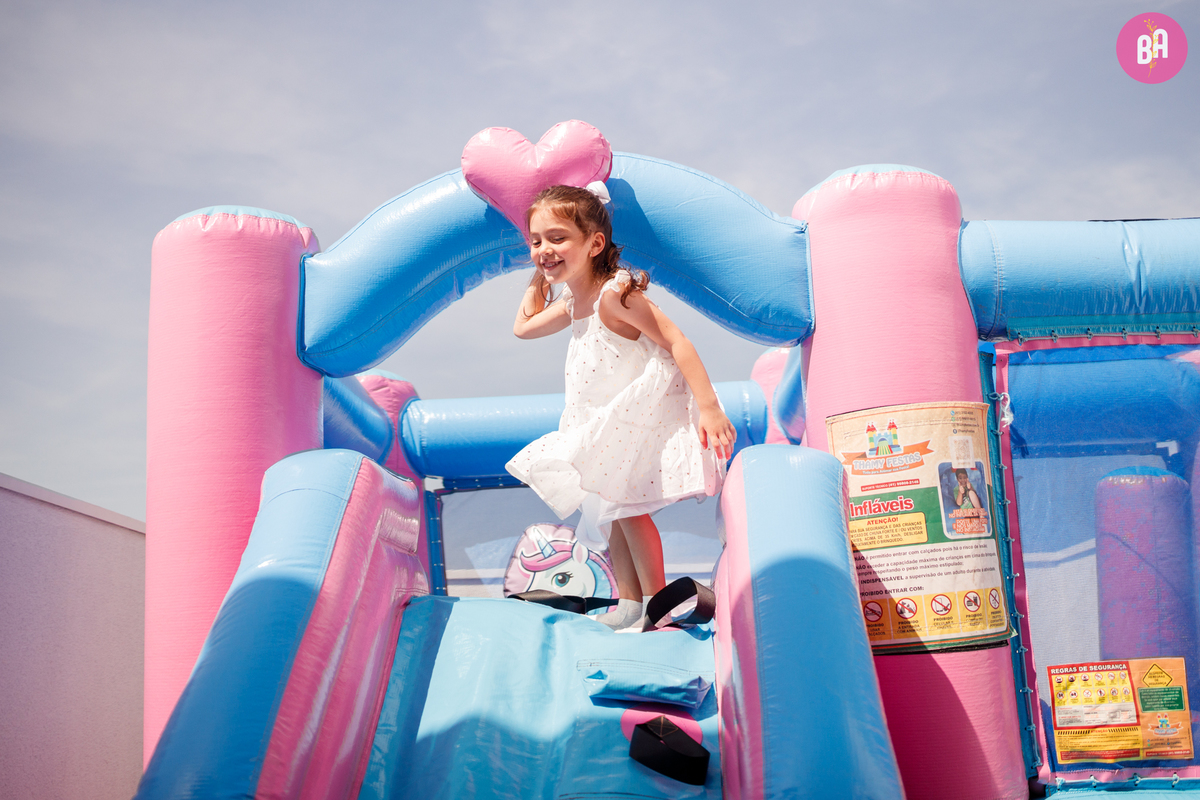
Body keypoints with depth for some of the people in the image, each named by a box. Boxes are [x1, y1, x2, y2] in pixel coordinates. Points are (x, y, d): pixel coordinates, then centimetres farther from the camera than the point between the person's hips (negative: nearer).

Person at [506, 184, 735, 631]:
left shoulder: (615, 293, -23)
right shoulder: (574, 302, 6)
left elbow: (676, 342, -26)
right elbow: (523, 327, 23)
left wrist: (709, 408, -32)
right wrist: (539, 279, 16)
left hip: (644, 413, -10)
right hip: (610, 422, 10)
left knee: (627, 505, -6)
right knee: (611, 508, 14)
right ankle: (629, 605, 25)